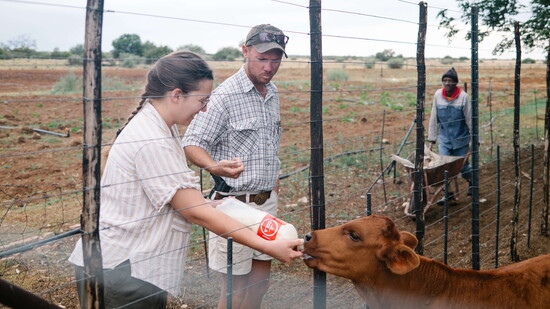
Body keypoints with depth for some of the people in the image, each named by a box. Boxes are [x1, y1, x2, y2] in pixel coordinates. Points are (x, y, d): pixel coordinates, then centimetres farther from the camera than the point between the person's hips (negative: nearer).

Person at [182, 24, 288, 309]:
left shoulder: (272, 93, 9)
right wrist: (214, 166, -36)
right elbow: (192, 144, -17)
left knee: (261, 281, 14)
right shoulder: (225, 95, -15)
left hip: (267, 200, 7)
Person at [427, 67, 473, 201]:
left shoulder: (463, 97, -12)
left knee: (462, 165, 11)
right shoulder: (438, 95, -5)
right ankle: (448, 193, 9)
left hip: (461, 138, -2)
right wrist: (431, 139, 4)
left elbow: (470, 120, -7)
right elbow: (433, 119, 2)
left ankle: (471, 180, 43)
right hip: (444, 138, 2)